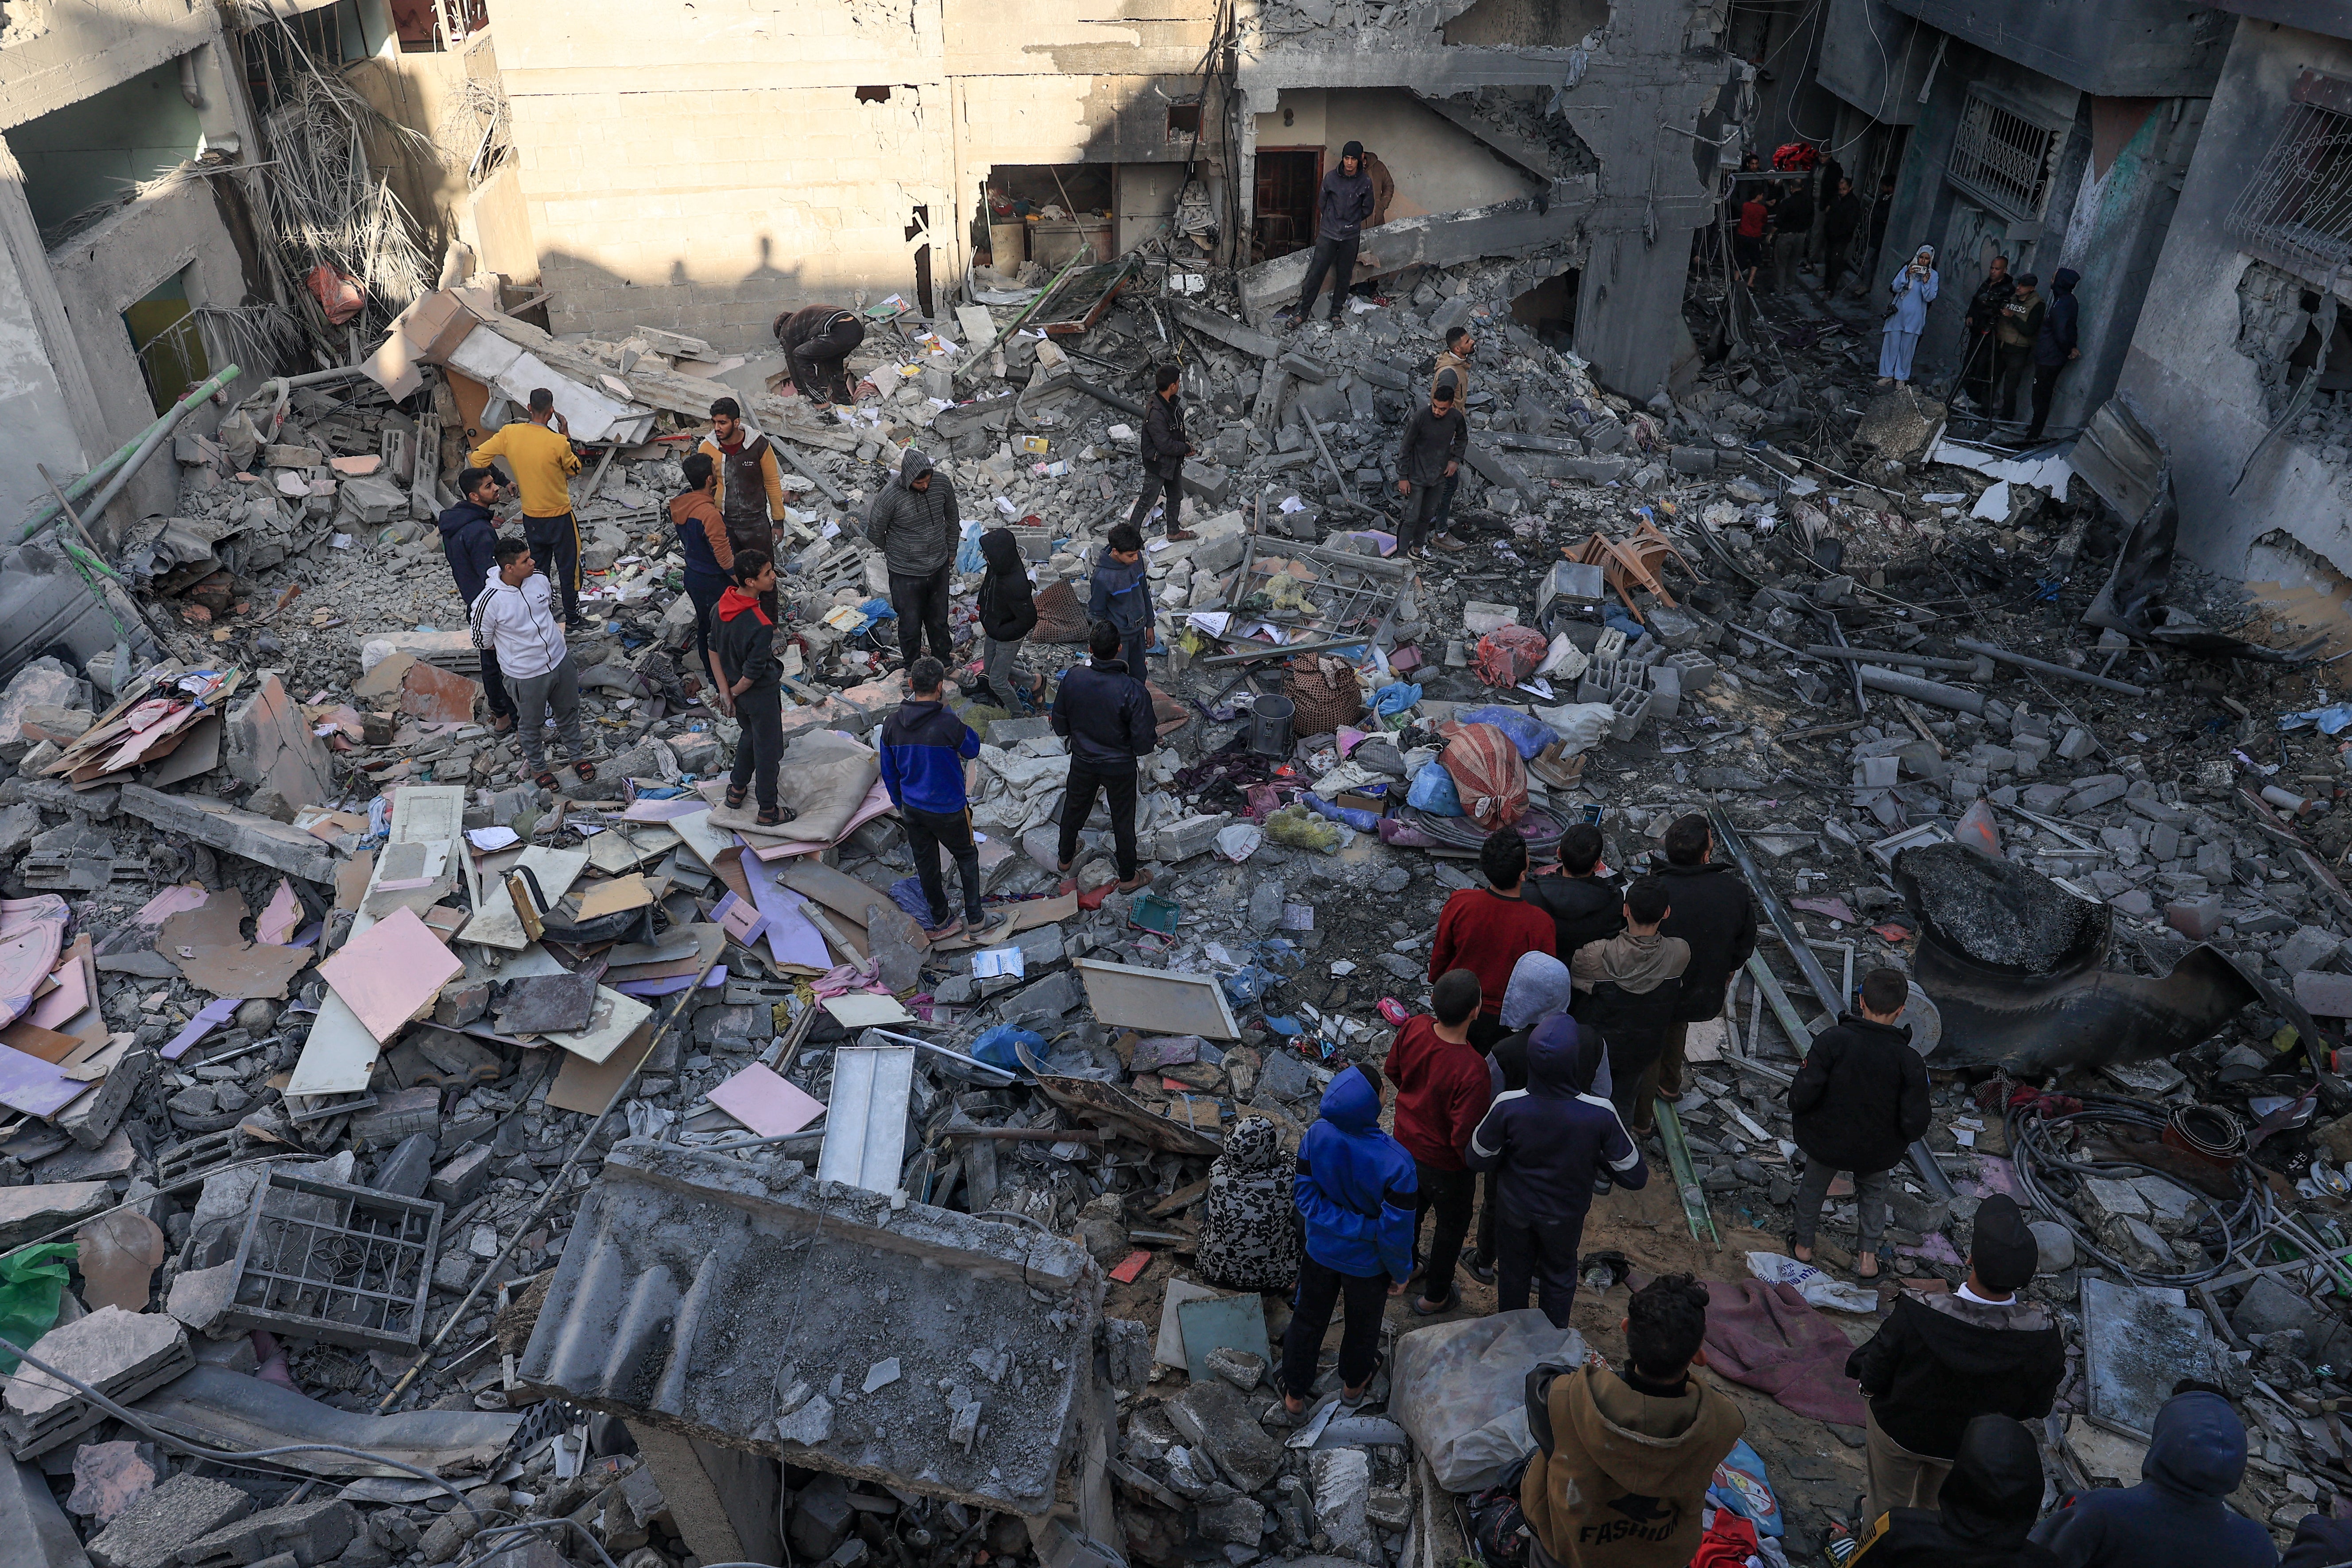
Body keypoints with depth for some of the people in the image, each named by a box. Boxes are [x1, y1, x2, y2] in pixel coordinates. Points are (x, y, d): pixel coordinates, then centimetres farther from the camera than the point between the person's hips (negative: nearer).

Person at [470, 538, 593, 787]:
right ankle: (537, 766, 43)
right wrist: (513, 646, 2)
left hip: (560, 661, 5)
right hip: (525, 674, -5)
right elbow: (482, 641, -11)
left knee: (569, 712, 24)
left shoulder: (539, 579, -12)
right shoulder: (489, 601, -28)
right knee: (531, 723, 19)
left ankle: (577, 755, 48)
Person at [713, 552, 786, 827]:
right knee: (767, 750, 12)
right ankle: (768, 812, 27)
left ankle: (737, 790, 47)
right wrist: (735, 692, -7)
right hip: (761, 694, -7)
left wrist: (727, 689, 5)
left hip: (738, 690, 7)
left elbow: (714, 649, 0)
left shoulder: (723, 605, -11)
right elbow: (753, 672, -26)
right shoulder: (761, 626, -35)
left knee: (750, 734, 31)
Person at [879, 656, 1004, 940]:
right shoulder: (949, 724, -26)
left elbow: (889, 773, 3)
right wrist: (948, 711, -2)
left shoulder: (892, 724, -9)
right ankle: (976, 923, 23)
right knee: (967, 858, 16)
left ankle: (940, 922, 34)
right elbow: (972, 750, -4)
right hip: (948, 811, -4)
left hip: (912, 809, 5)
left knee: (926, 863, 18)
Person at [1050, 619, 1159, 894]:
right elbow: (1143, 744, -22)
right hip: (1120, 767, -3)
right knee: (1123, 820, 18)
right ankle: (1128, 877, 36)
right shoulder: (1132, 690, -29)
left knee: (1074, 810, 27)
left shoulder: (1072, 678, -20)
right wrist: (1155, 735, 0)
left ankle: (1066, 859, 51)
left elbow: (1060, 727, -6)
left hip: (1082, 762, 3)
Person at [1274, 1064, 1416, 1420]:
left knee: (1307, 1320, 24)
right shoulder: (1396, 1162, -36)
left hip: (1321, 1249, 2)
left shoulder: (1316, 1136, -26)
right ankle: (1353, 1385, 54)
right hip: (1368, 1262, -2)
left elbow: (1303, 1193, -13)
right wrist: (1401, 1272, -7)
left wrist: (1314, 1229, 3)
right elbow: (1396, 1228, -24)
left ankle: (1294, 1400, 41)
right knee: (1363, 1324, 28)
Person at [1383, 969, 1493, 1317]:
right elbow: (1464, 1138, -31)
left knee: (1412, 1206, 33)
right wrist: (1472, 1169, -10)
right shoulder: (1471, 1070, -40)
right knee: (1452, 1225, 24)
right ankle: (1435, 1296, 46)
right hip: (1444, 1164, -5)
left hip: (1407, 1142, 6)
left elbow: (1392, 1071, -2)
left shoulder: (1414, 1028, -22)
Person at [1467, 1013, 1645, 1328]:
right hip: (1566, 1215, 0)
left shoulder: (1508, 1106, -32)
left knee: (1513, 1272, 28)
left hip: (1514, 1208, 1)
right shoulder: (1601, 1114, -34)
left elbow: (1478, 1159, -16)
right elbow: (1635, 1176, -20)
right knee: (1559, 1276, 29)